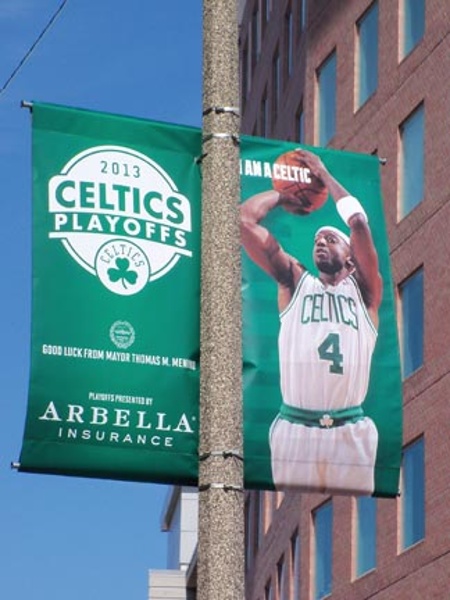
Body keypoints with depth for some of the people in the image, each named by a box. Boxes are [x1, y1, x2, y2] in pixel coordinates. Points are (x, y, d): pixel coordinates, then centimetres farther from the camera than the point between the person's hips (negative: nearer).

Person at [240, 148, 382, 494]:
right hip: (294, 426, 0)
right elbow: (245, 218, 11)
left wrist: (324, 174, 11)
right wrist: (283, 195, 25)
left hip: (350, 430, 0)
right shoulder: (295, 282, 15)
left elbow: (359, 221, 0)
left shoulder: (362, 288, 13)